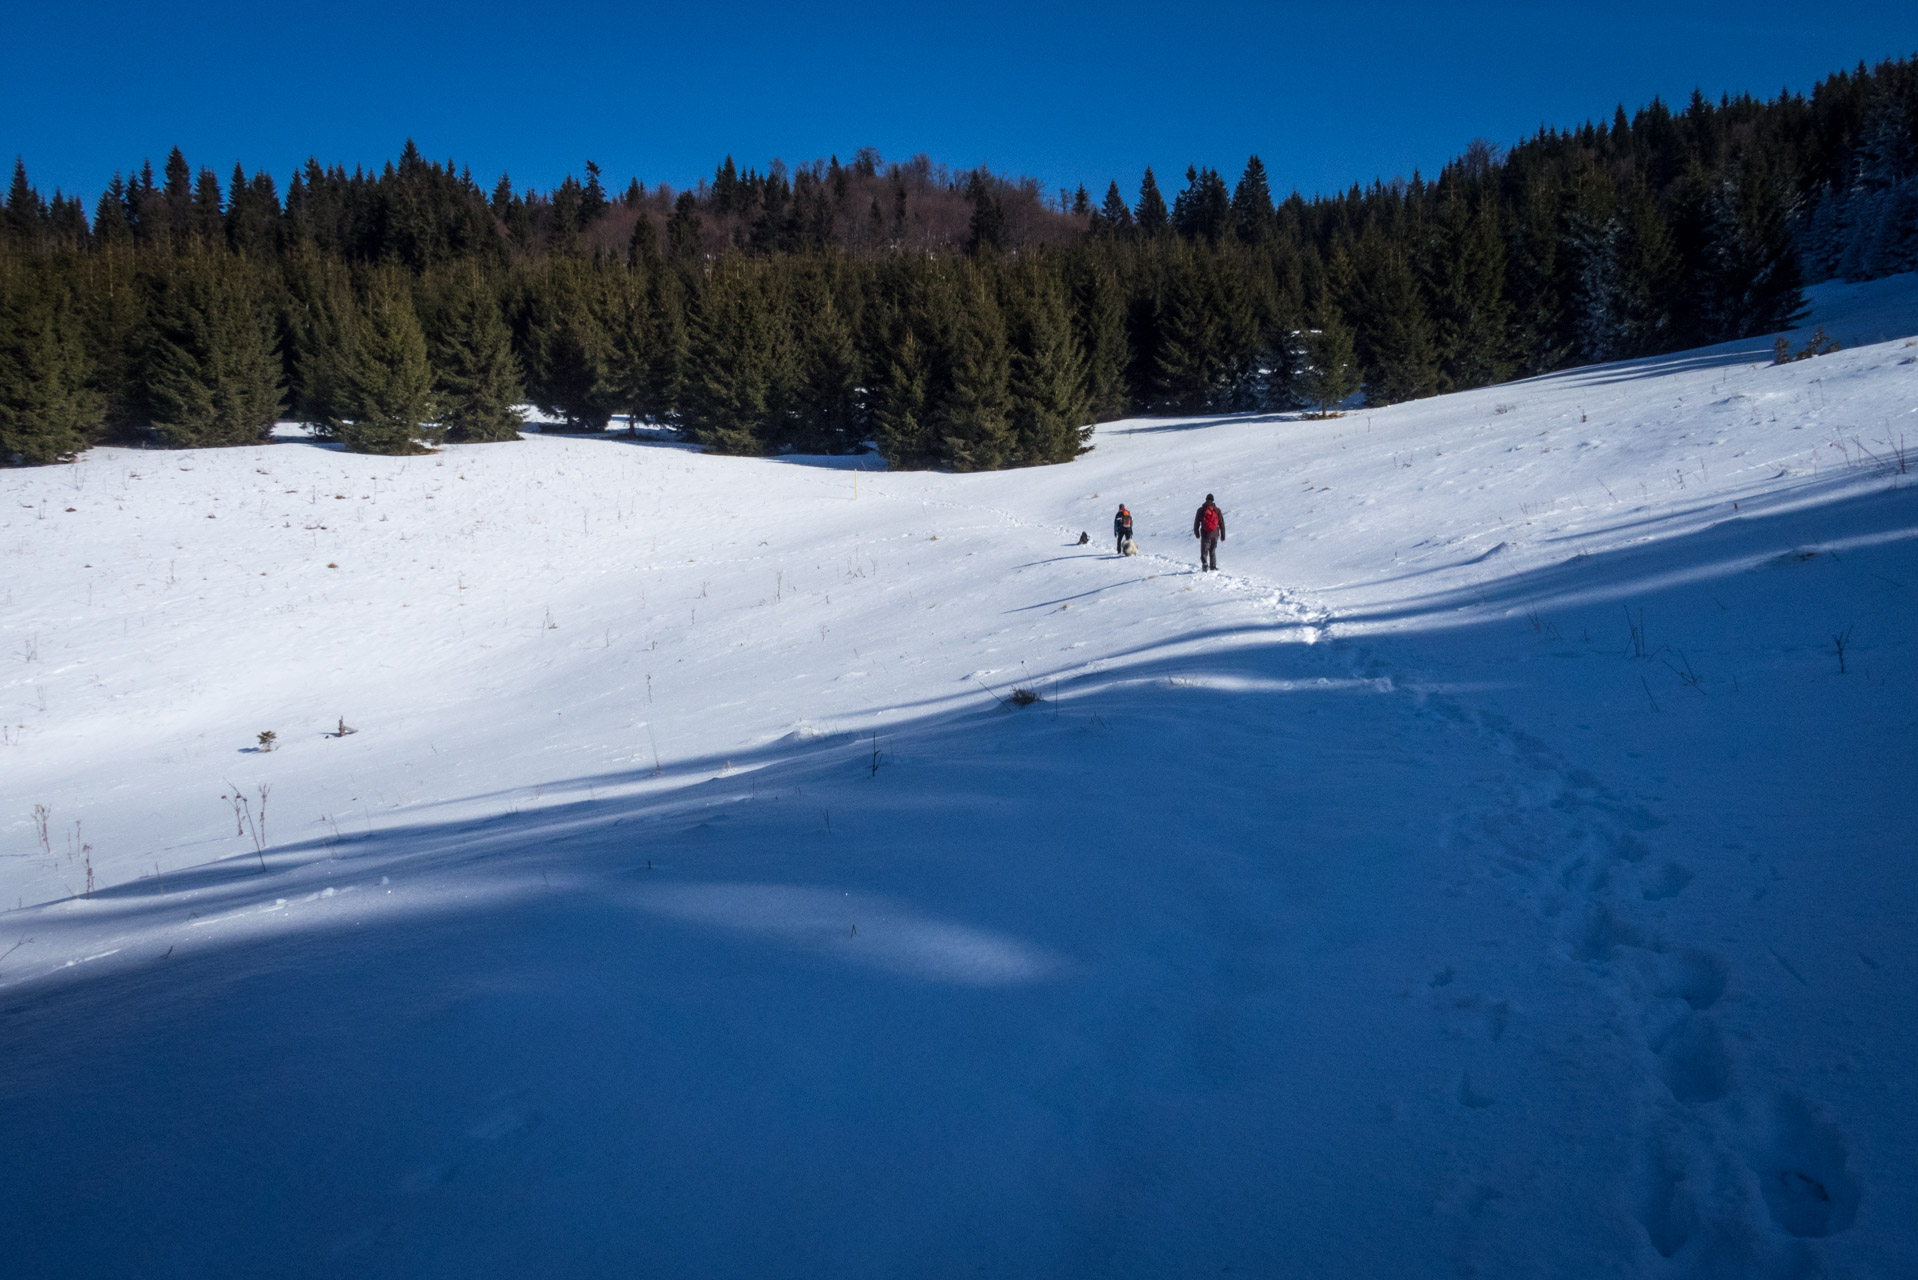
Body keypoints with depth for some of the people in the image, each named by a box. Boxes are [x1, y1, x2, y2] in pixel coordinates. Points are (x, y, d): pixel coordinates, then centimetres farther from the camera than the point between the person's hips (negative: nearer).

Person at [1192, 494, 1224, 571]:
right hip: (1215, 534, 2)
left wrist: (1196, 532, 17)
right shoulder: (1217, 510, 4)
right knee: (1213, 551, 15)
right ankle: (1213, 566, 13)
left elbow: (1196, 522, 4)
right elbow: (1222, 523, 6)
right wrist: (1223, 535, 12)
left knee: (1204, 551, 1)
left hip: (1205, 534, -2)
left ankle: (1204, 564, -18)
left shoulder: (1201, 510, 0)